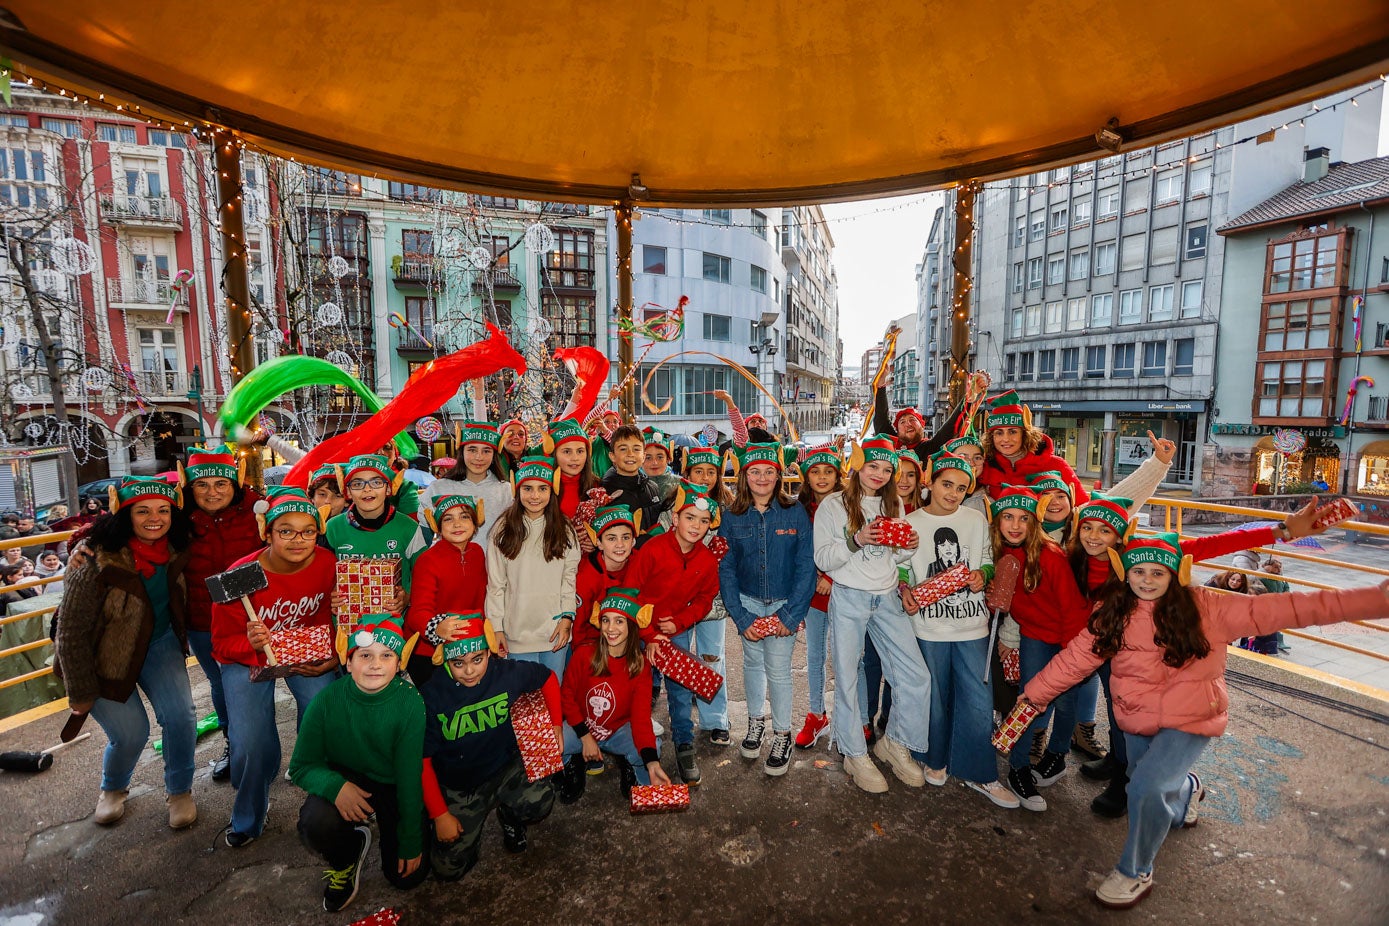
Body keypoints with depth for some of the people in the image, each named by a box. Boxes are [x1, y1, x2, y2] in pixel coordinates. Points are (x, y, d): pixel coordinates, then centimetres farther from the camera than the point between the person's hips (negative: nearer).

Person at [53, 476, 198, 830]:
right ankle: (112, 789, 30)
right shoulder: (95, 563, -27)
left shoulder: (176, 549, -13)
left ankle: (180, 791, 17)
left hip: (159, 644, 4)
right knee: (130, 732, -5)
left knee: (180, 717, -7)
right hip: (103, 656, -3)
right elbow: (71, 634, -18)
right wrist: (80, 693, -12)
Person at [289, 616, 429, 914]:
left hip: (395, 788, -1)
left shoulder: (409, 702, -27)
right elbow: (301, 766, -11)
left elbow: (409, 777, -19)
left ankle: (383, 823, 30)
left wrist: (411, 843, -13)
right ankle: (346, 860, 6)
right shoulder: (328, 700, -22)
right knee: (315, 826, -31)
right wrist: (336, 786, -33)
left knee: (407, 876, -1)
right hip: (347, 779, 1)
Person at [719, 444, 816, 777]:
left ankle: (782, 735, 19)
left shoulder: (795, 513, -9)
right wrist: (740, 617, -9)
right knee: (752, 662, 13)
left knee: (778, 669, -3)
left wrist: (791, 614, -14)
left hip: (784, 603, -2)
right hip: (748, 602, 2)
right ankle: (756, 720, 38)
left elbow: (806, 565, -9)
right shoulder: (732, 517, -4)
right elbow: (725, 568, -3)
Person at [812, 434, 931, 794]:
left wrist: (908, 547, -4)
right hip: (848, 599, -4)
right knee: (847, 680, 2)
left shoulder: (894, 504, 12)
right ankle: (855, 755, 23)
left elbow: (897, 557, 18)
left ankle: (894, 743, 24)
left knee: (917, 677, 1)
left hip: (887, 599, 4)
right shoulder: (833, 505, -3)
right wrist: (857, 540, -21)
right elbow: (822, 559, -8)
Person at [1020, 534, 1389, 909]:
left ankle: (1135, 873, 4)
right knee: (1150, 799, 21)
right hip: (1137, 721, 4)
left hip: (1190, 721, -4)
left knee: (1147, 787, -22)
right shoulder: (1113, 615, -9)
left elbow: (1277, 609, -18)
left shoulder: (1206, 608, -15)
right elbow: (1074, 659, -6)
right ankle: (1187, 790, 59)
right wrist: (1033, 694, -5)